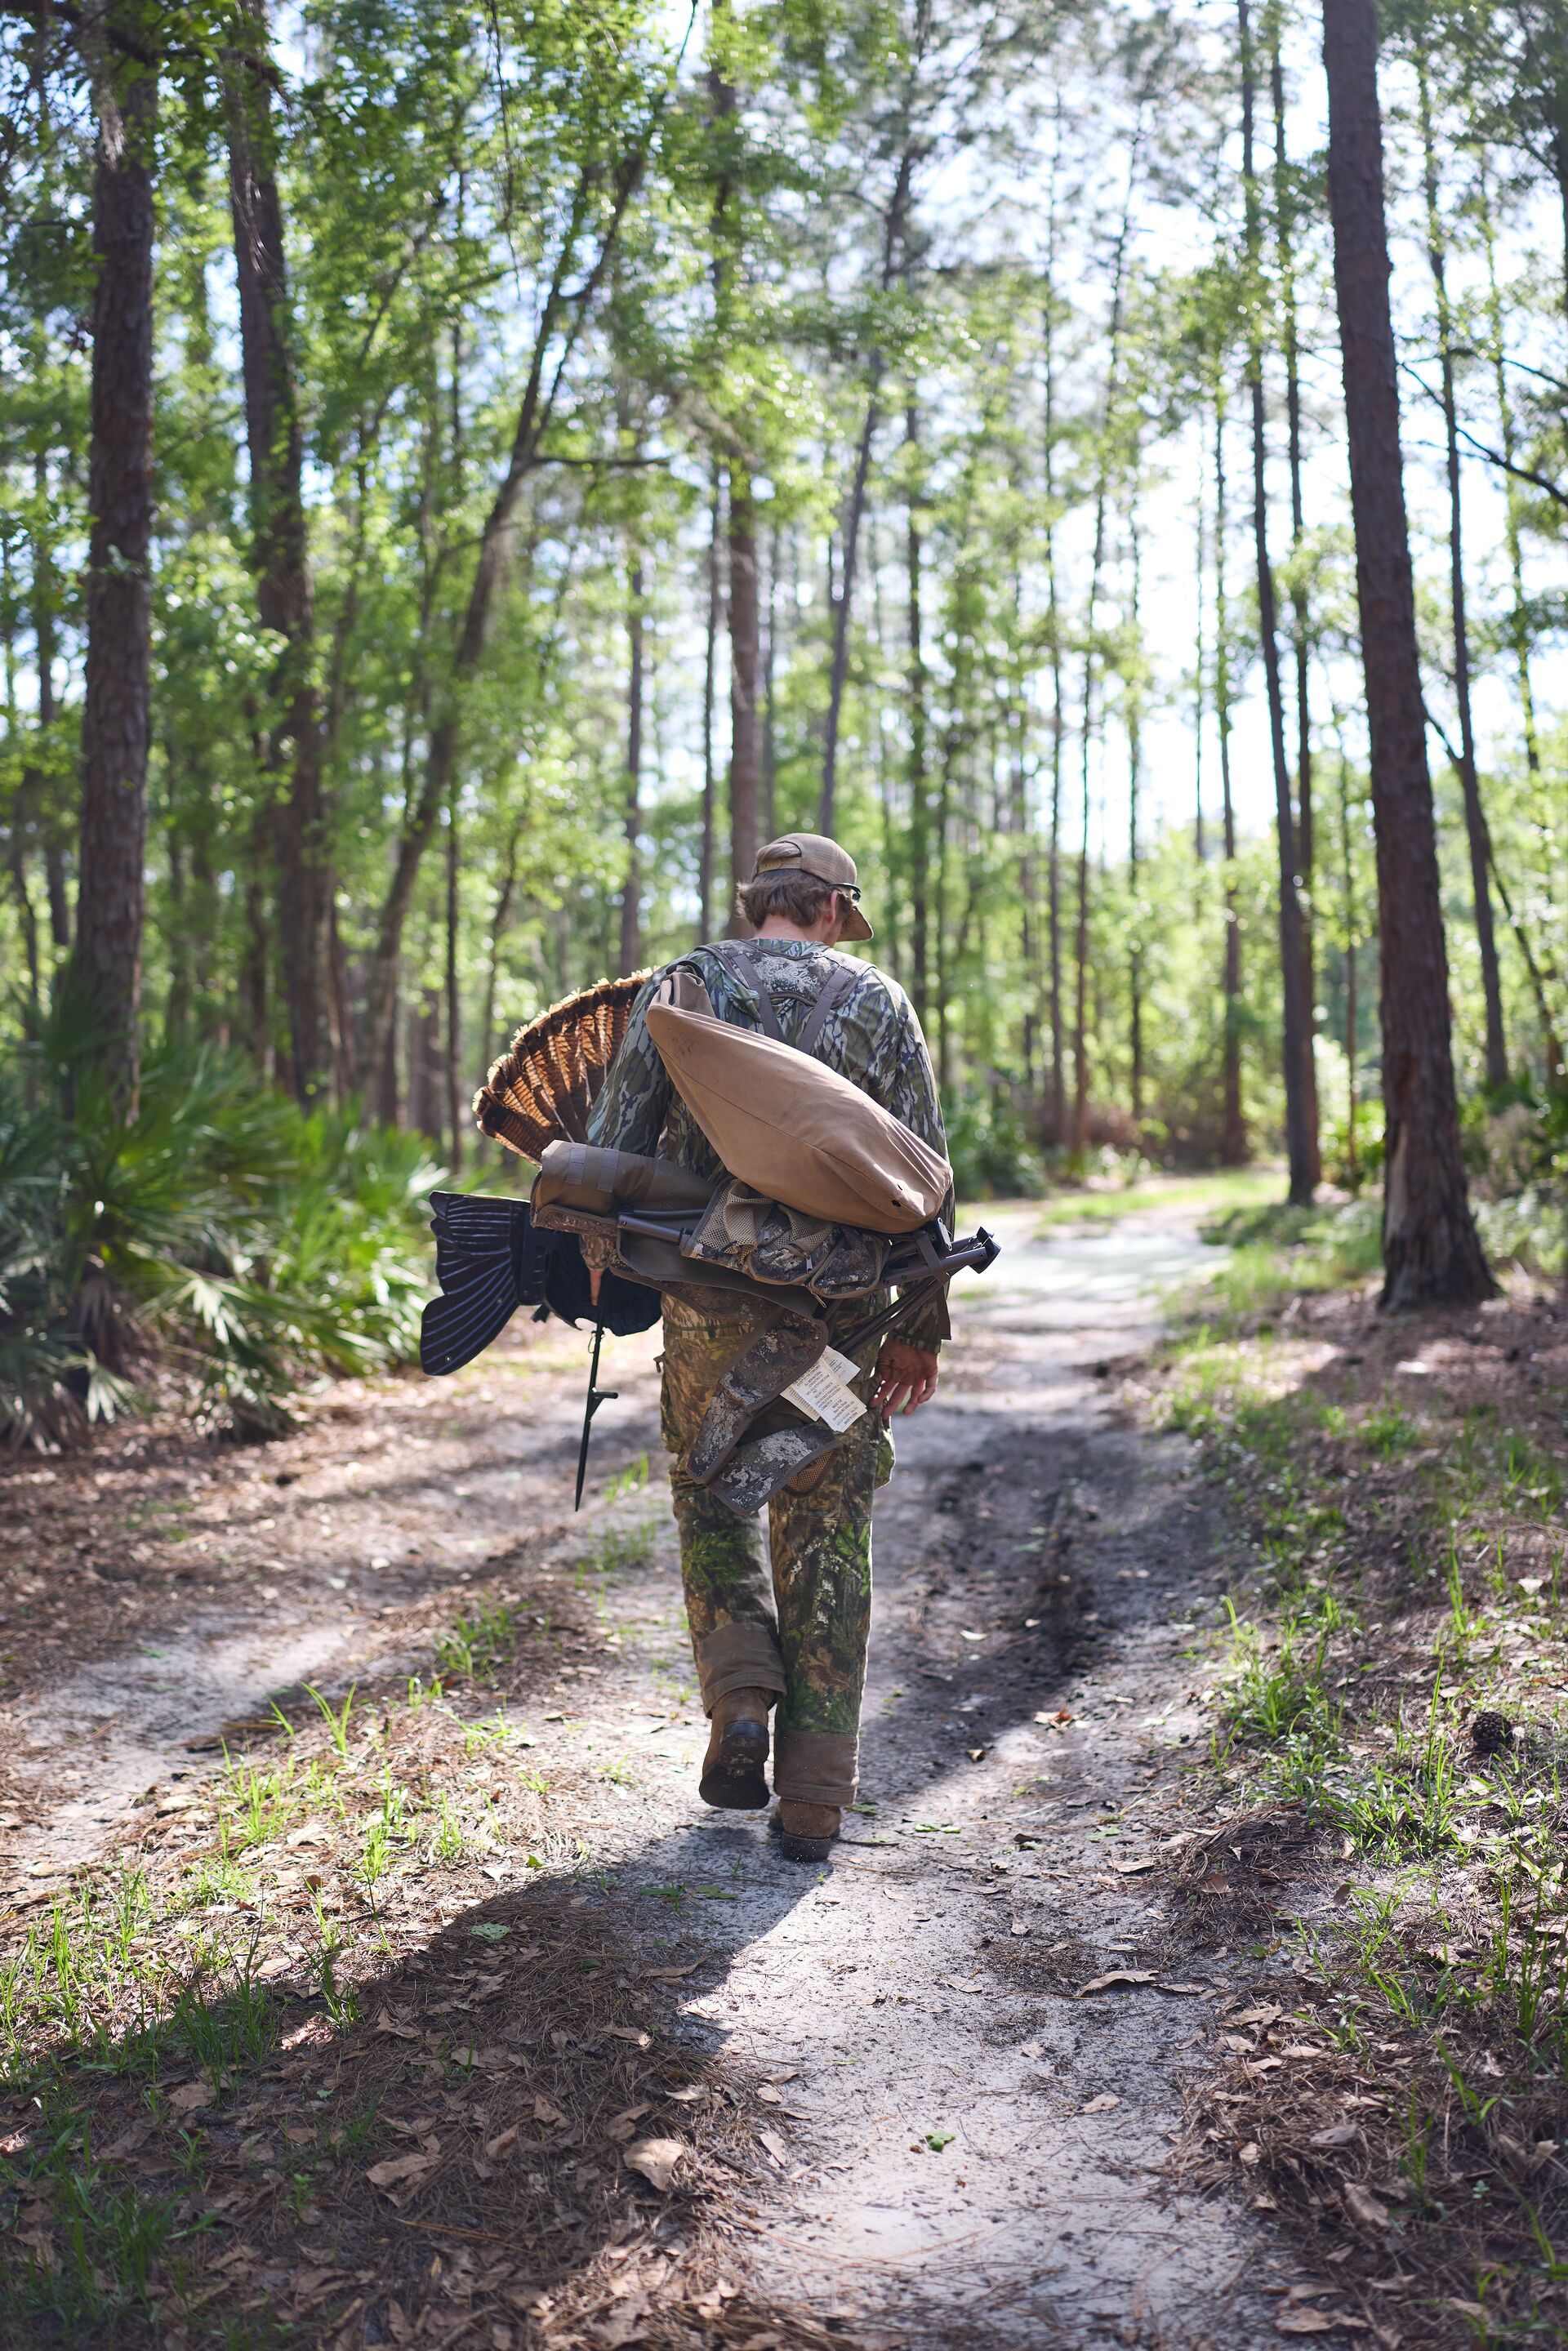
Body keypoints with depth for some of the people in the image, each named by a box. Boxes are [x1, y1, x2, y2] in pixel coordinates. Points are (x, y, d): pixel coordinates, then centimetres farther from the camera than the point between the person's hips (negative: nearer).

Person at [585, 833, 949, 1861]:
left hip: (711, 1301, 0)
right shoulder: (878, 1000, 5)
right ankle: (814, 1800, 11)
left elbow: (614, 1146, -1)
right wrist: (920, 1326, 7)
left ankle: (742, 1705, 5)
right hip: (841, 1311, 1)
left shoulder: (683, 985, 4)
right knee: (827, 1535, 9)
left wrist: (600, 1268, 14)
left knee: (711, 1493, 21)